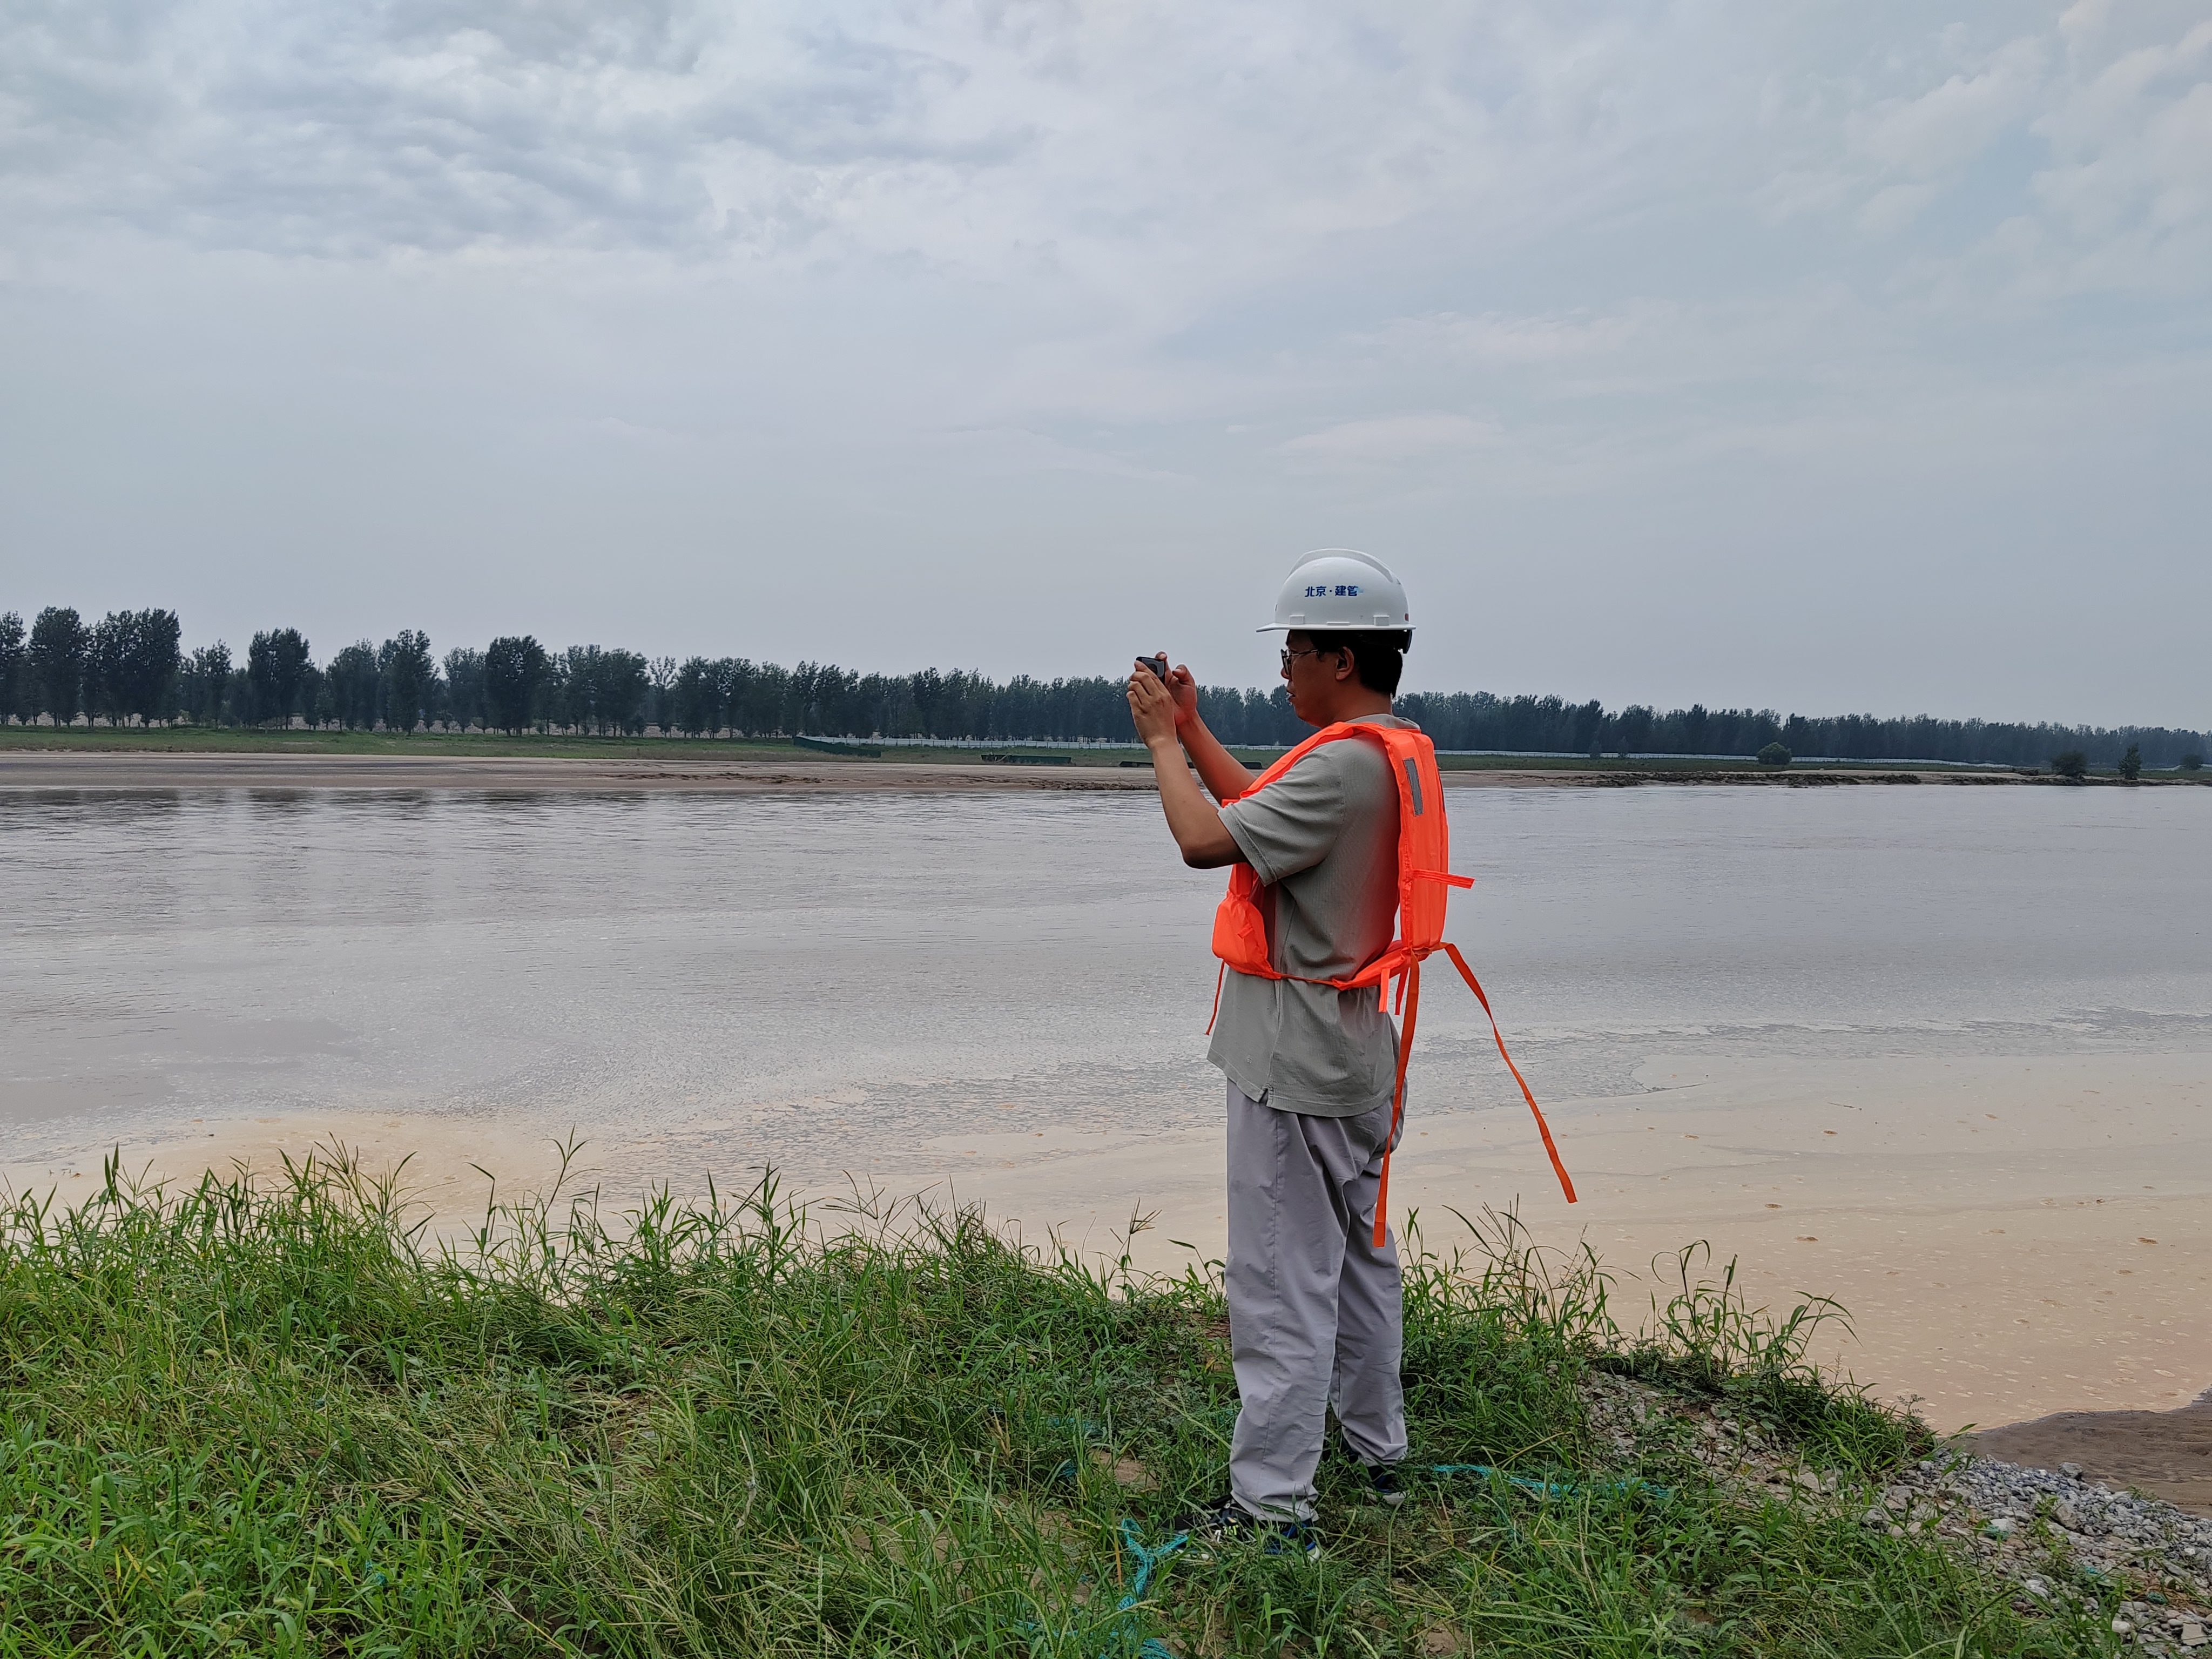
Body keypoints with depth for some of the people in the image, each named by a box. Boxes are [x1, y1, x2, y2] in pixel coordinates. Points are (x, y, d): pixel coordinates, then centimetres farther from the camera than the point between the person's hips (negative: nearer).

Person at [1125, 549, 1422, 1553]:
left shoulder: (1345, 764, -22)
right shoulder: (1394, 752, 10)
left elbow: (1205, 841, -25)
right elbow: (1261, 814, 19)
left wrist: (1161, 739, -11)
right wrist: (1191, 726, 17)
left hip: (1297, 1060, -10)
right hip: (1352, 1051, 10)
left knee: (1282, 1284, -4)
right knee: (1357, 1261, 21)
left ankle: (1273, 1508, 2)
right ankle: (1379, 1457, 35)